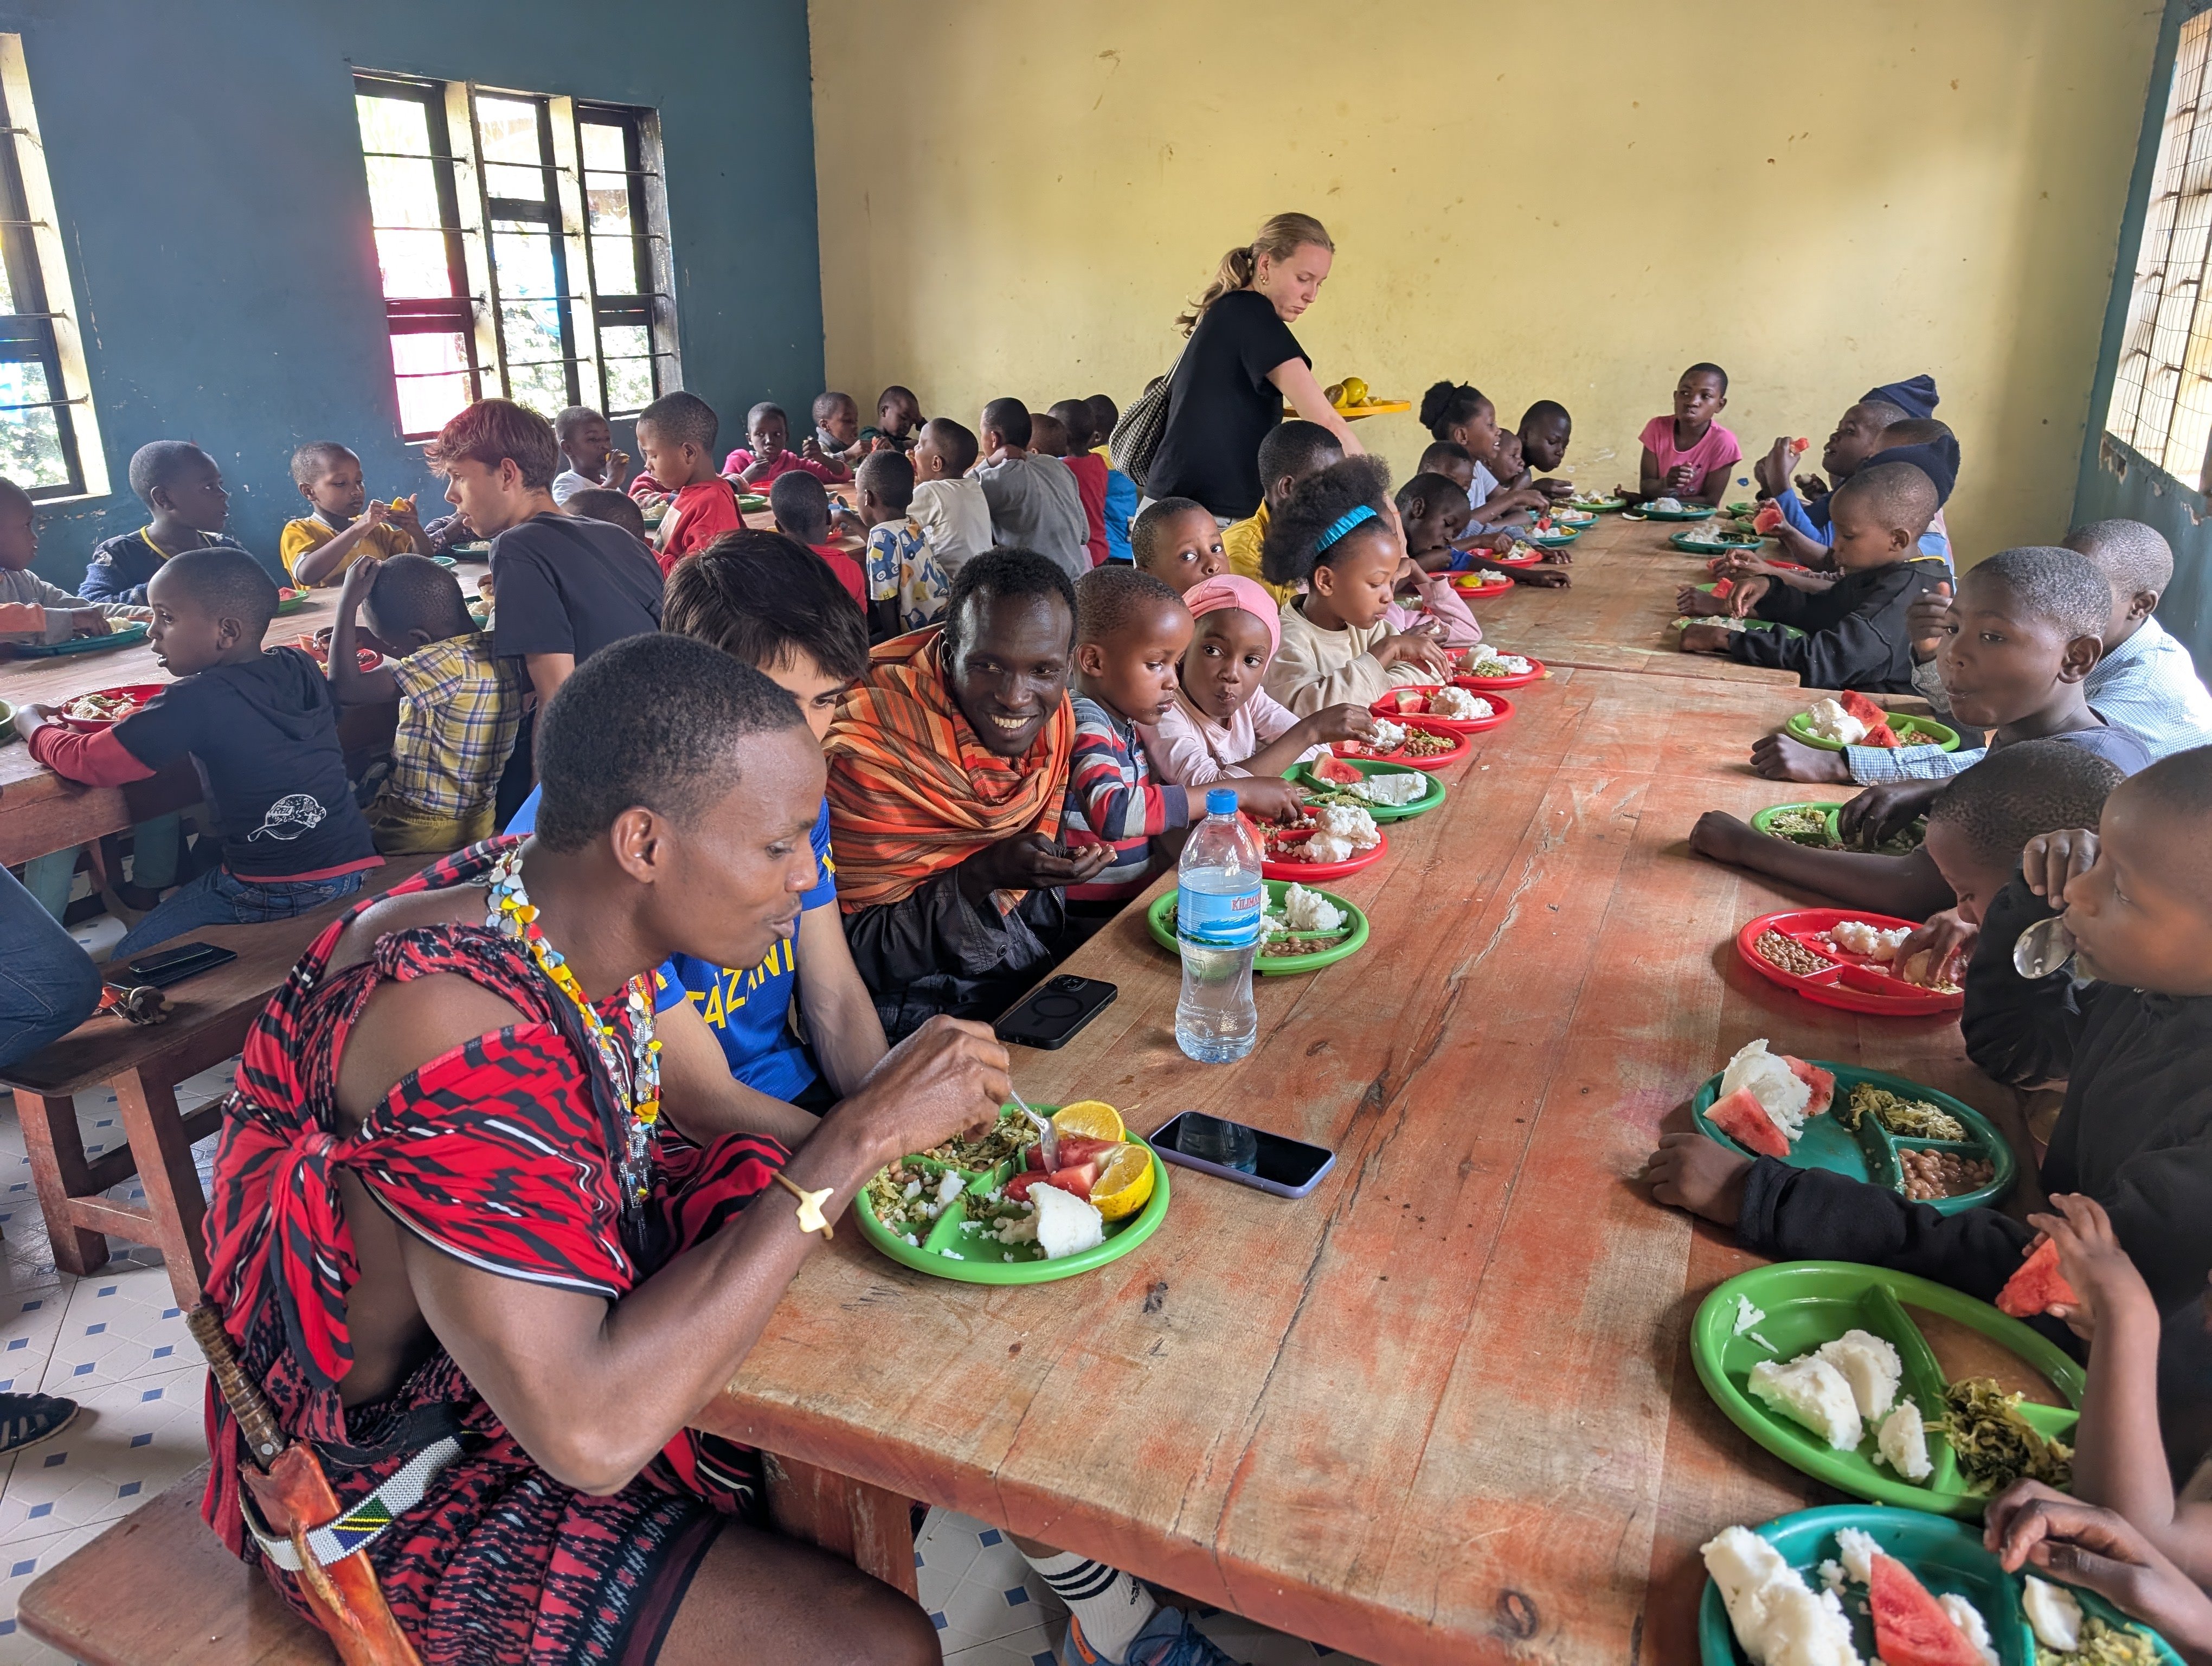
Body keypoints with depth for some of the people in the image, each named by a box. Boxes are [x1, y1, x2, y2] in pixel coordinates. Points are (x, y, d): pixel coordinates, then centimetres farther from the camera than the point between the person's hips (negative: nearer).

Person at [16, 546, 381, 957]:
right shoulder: (301, 668, 0)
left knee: (129, 964, 10)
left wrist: (33, 723, 9)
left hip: (272, 895, -7)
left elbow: (87, 762, -13)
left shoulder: (198, 700, -17)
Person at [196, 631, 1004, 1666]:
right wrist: (858, 1140, -35)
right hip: (413, 1479, -8)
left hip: (561, 1337, 8)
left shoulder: (581, 921, -10)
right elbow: (590, 1434, -40)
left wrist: (913, 1149, -8)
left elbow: (714, 1107, 6)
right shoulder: (456, 1028, -35)